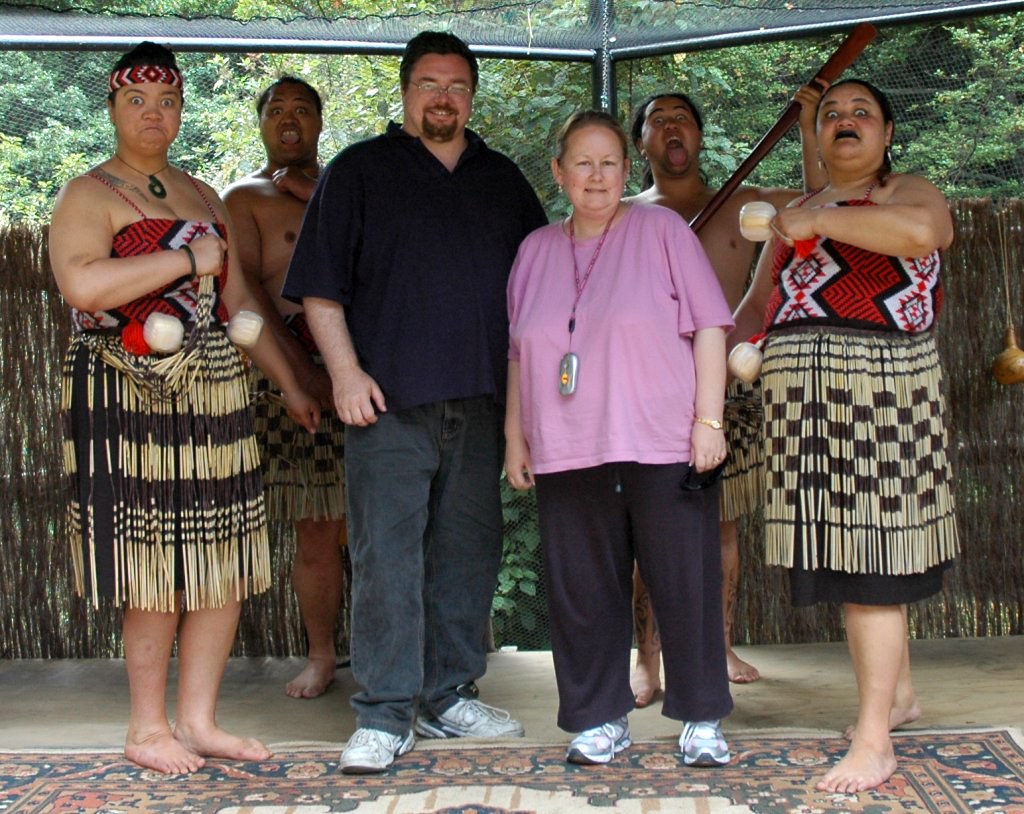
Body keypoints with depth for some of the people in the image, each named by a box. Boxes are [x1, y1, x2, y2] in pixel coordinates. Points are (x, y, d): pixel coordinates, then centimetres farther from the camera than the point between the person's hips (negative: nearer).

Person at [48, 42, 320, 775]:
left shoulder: (203, 197, 18)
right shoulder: (91, 195, -3)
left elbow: (239, 301, 21)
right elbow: (82, 285, -22)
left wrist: (291, 385, 18)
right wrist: (188, 258, -16)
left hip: (213, 396, 7)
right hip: (132, 401, -6)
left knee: (224, 562, 5)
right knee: (156, 570, -3)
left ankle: (198, 720, 17)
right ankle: (147, 729, 12)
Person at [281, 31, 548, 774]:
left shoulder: (502, 178, 17)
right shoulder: (360, 170, 6)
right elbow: (320, 284, 0)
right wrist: (345, 370, -10)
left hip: (480, 401, 5)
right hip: (389, 402, -4)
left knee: (468, 552, 10)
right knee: (387, 555, -6)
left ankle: (450, 697, 22)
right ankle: (385, 717, 0)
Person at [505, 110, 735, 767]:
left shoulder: (661, 230, 3)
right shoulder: (536, 250, 15)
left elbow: (708, 327, -1)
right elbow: (519, 354, 19)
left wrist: (709, 419, -8)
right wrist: (515, 435, 13)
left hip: (662, 447, -3)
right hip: (568, 454, 3)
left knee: (686, 585, 1)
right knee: (583, 591, 5)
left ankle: (701, 718, 16)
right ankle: (601, 719, 19)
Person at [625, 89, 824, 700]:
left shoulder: (742, 205, 12)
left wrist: (807, 130, -6)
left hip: (732, 384, 2)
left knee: (726, 524, 8)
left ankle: (722, 646, 21)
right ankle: (648, 662, 3)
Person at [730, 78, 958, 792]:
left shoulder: (909, 194, 3)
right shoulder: (795, 214, 21)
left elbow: (920, 230, -22)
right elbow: (758, 306, 19)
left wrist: (818, 222, -17)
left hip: (883, 387, -6)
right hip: (805, 397, 6)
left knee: (869, 553, -8)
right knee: (846, 548, 9)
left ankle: (874, 742, -4)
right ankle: (899, 692, 27)